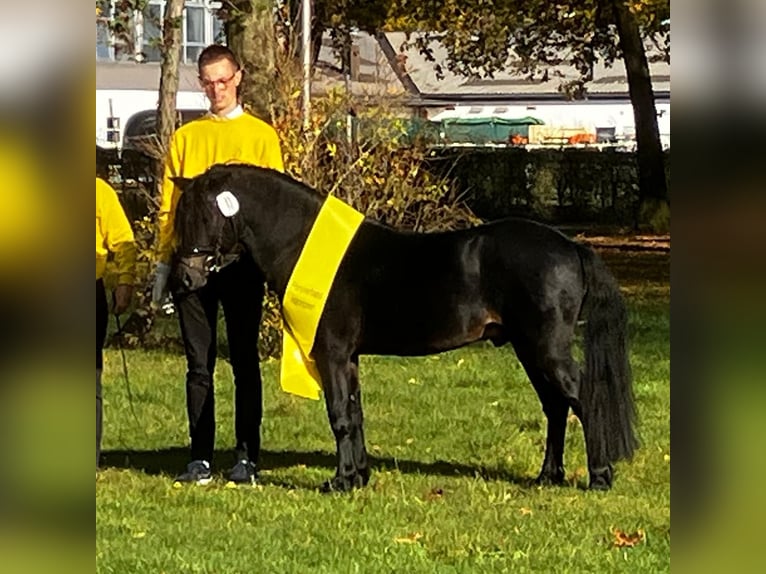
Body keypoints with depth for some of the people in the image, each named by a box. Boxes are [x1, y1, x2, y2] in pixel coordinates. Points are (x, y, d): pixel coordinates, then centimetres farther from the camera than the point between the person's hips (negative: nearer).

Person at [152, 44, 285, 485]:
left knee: (244, 361, 0)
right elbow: (169, 205, 13)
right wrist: (164, 262, 5)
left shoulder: (262, 135, 8)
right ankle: (201, 458, 6)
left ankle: (247, 457, 2)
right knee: (199, 363, 4)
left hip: (242, 259, -2)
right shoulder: (185, 138, 14)